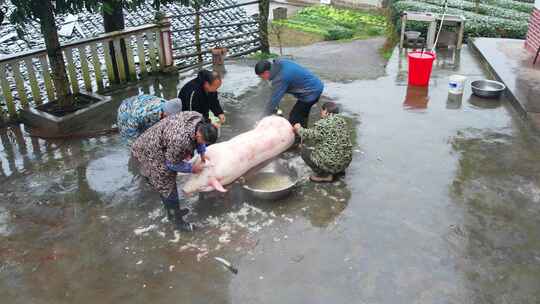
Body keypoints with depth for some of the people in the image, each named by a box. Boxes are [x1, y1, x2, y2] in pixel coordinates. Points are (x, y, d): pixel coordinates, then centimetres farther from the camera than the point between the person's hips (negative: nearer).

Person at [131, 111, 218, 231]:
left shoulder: (199, 118, -16)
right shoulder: (180, 140, -40)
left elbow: (198, 140, 9)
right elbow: (173, 164, -22)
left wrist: (202, 153, 4)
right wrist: (192, 168, -10)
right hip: (150, 153, -9)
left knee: (169, 183, 21)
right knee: (167, 188, 0)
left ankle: (173, 212, 38)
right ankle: (177, 221, 16)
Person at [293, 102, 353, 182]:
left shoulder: (323, 124, -17)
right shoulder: (342, 121, 9)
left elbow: (310, 135, -10)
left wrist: (299, 129, 8)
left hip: (331, 163, -9)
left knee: (304, 152, 6)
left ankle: (325, 175, 2)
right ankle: (339, 170, 19)